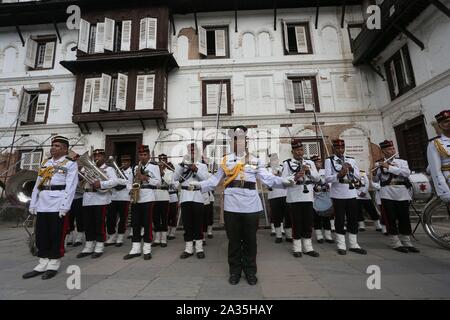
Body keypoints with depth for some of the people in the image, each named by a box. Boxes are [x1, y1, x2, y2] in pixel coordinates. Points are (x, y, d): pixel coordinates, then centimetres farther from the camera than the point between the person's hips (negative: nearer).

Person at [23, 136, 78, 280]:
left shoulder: (70, 164, -3)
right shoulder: (45, 163, 17)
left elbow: (70, 187, -11)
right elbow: (37, 185, 18)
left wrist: (64, 207, -17)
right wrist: (33, 204, 11)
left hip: (58, 205, -6)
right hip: (42, 205, 6)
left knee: (56, 235, 2)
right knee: (41, 235, 11)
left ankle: (53, 265, 15)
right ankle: (43, 264, 23)